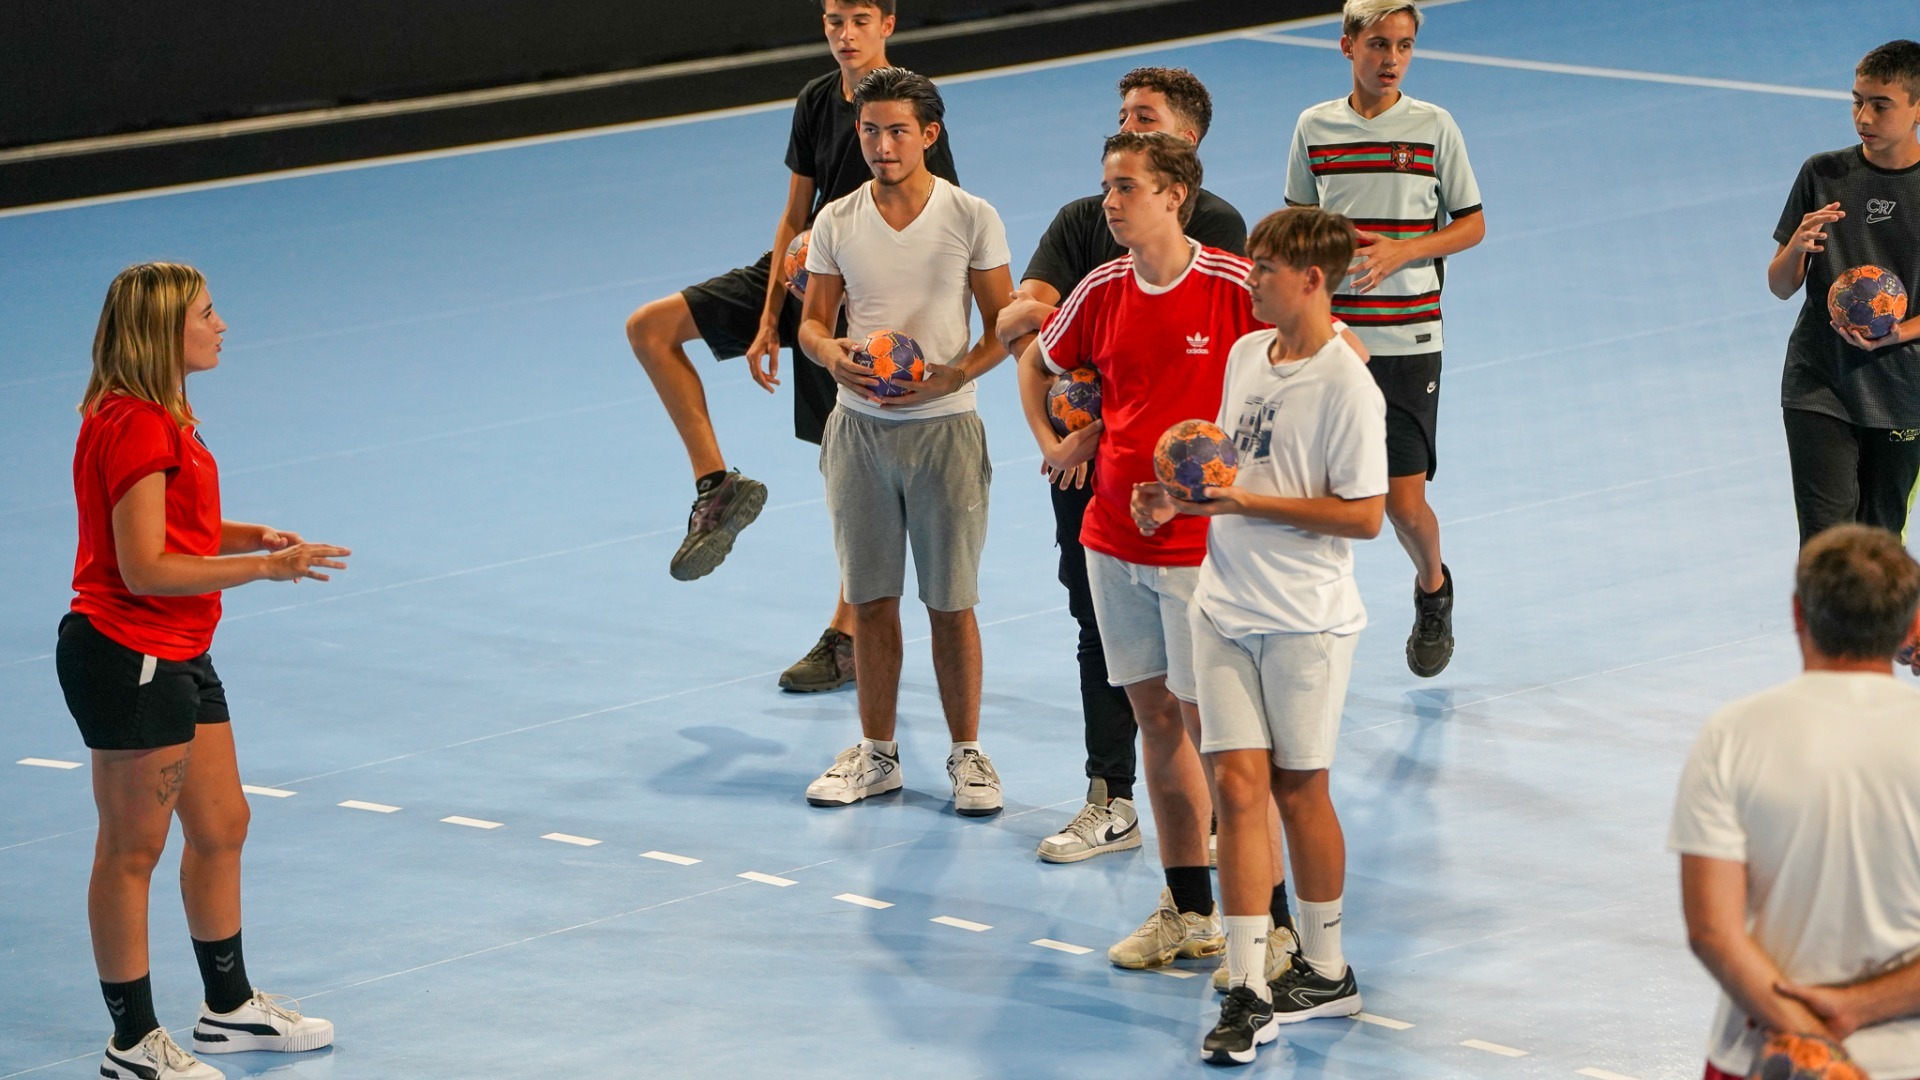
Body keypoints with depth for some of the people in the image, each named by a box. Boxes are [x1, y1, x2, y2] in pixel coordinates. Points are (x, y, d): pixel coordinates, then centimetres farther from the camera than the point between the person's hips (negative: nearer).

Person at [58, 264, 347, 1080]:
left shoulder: (160, 418, 11)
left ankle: (229, 1008, 33)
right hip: (127, 655, -11)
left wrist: (250, 536, 4)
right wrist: (264, 567, -21)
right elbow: (144, 568, -24)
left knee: (221, 828, 19)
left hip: (176, 658, 11)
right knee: (132, 851, 0)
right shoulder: (132, 426, -21)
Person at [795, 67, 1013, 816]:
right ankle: (876, 753, 19)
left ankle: (967, 753, 14)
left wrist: (956, 374, -19)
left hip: (943, 426, -2)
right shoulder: (836, 222, 2)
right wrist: (832, 355, -15)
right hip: (859, 428, 3)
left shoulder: (971, 218, -5)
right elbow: (812, 322, 8)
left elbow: (1004, 325, -1)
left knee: (951, 604, 2)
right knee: (871, 599, 8)